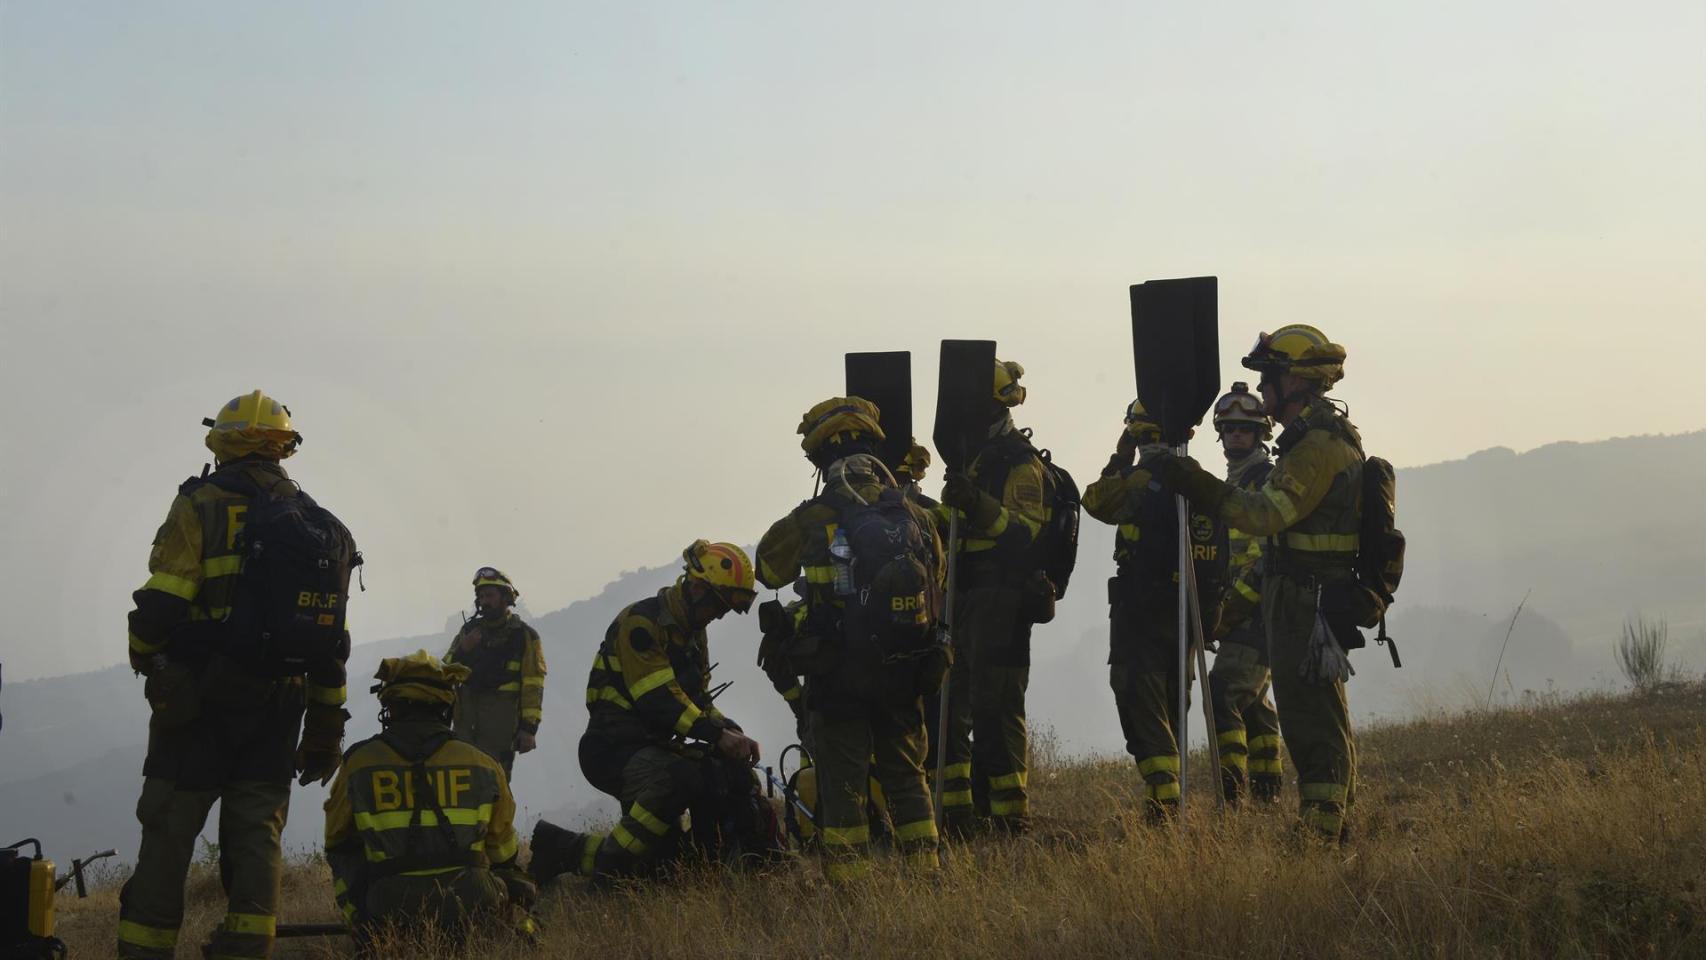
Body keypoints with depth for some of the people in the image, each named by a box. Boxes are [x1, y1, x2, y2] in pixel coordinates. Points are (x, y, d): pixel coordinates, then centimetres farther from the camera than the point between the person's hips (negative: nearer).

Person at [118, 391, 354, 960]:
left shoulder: (201, 507, -7)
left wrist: (145, 658, 8)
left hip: (197, 700, -4)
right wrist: (326, 729, 16)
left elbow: (159, 607, -13)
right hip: (277, 708, 4)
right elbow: (331, 641, 11)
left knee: (168, 833, -1)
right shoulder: (319, 525, 11)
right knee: (256, 833, 7)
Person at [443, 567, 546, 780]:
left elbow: (533, 686, -3)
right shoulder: (469, 630, 15)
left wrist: (529, 727, -10)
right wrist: (462, 651, -9)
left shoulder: (524, 636, 3)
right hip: (466, 720, 4)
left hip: (501, 721, -4)